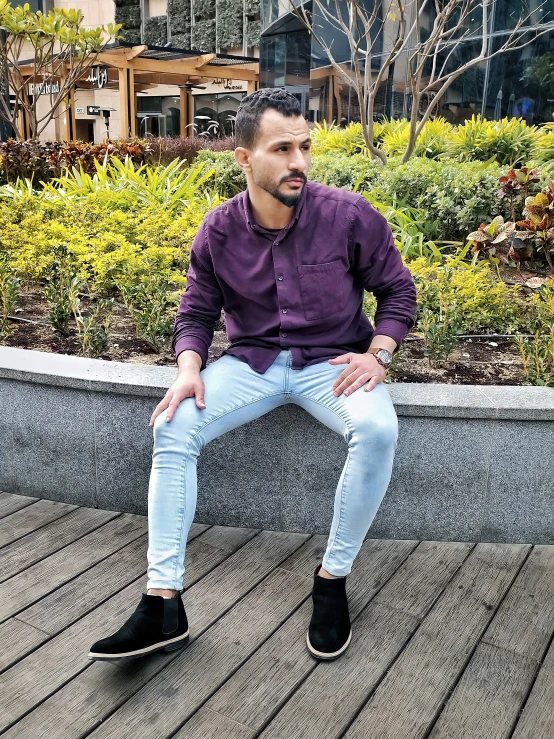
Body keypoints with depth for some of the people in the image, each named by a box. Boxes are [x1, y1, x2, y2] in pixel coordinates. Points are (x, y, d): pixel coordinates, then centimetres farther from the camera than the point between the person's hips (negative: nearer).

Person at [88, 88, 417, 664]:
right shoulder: (219, 230, -4)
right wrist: (190, 368, -13)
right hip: (251, 362, 2)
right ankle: (163, 603, -14)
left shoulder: (350, 215, -10)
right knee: (172, 428, -20)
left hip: (331, 362, -2)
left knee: (377, 429, -33)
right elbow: (196, 313, 6)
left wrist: (377, 353, -15)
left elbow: (397, 291, 1)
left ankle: (332, 579, -12)